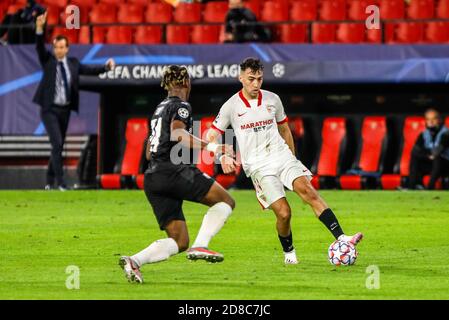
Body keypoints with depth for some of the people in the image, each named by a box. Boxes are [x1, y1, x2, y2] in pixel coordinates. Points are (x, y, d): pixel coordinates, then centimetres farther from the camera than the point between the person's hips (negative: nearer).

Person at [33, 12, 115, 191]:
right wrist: (39, 28, -31)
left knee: (59, 146, 11)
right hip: (50, 109, -5)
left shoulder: (73, 63, 8)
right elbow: (39, 47, -16)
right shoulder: (48, 61, -2)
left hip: (65, 110, 5)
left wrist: (106, 67, -8)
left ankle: (50, 181, 24)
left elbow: (90, 70, 8)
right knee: (57, 143, -16)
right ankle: (60, 182, -16)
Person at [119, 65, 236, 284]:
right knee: (225, 201, -1)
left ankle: (134, 261, -15)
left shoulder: (160, 108, 26)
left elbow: (149, 152, 30)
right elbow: (177, 133, -21)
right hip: (173, 171, -8)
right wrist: (212, 147, -27)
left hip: (152, 178, 8)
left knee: (179, 242, 5)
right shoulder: (181, 106, 1)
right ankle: (200, 246, -19)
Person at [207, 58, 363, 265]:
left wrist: (292, 158, 23)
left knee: (308, 190, -21)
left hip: (282, 156, 3)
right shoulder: (231, 106, -2)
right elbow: (211, 137, 2)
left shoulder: (272, 99, 7)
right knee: (283, 212, -15)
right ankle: (289, 253, 12)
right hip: (258, 166, -3)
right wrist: (223, 158, -15)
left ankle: (341, 238, -30)